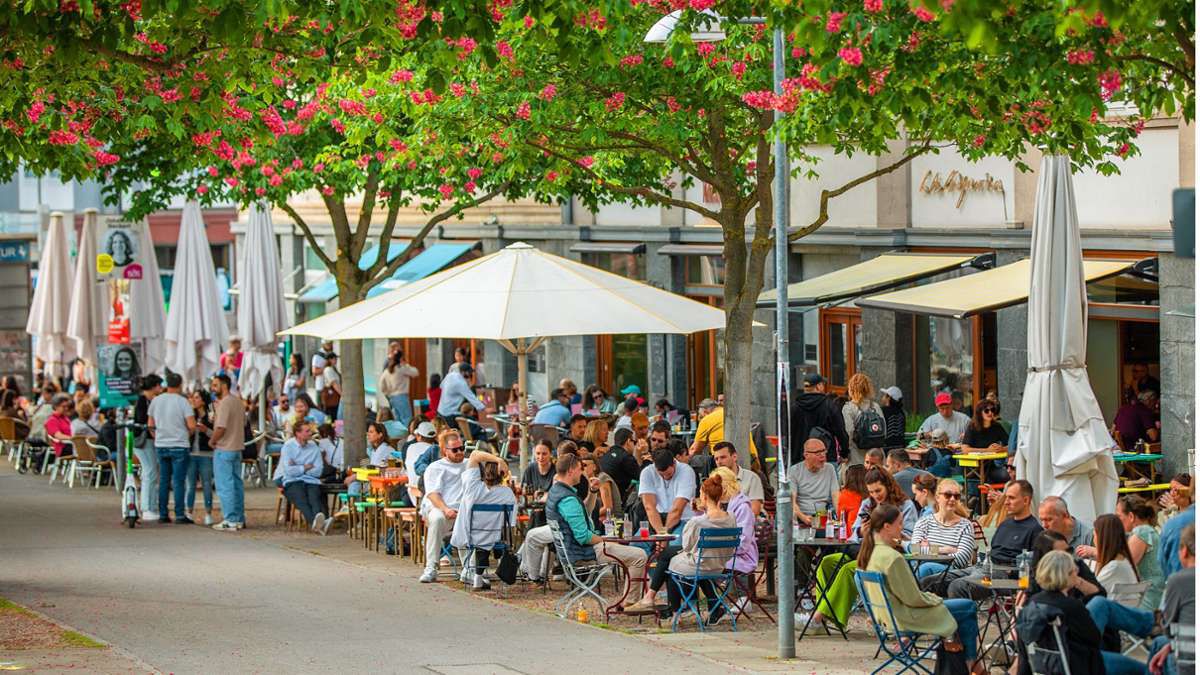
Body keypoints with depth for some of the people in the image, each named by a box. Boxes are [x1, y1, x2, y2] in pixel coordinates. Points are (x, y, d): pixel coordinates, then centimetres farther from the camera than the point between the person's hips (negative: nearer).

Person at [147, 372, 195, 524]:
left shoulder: (156, 401, 4)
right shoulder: (182, 402, -10)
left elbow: (151, 426, 10)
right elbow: (192, 426, -15)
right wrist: (187, 435, 5)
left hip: (161, 446, 4)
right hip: (180, 446, -4)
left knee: (163, 481, 11)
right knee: (179, 482, -3)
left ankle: (163, 514, 11)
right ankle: (180, 515, -5)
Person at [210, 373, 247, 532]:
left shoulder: (224, 403, -17)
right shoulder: (238, 402, 12)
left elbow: (220, 428, -22)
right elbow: (244, 423, 21)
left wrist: (212, 441, -7)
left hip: (224, 449, -9)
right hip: (237, 448, 9)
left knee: (225, 486, -5)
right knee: (236, 484, 13)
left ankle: (230, 521, -6)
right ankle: (240, 519, 17)